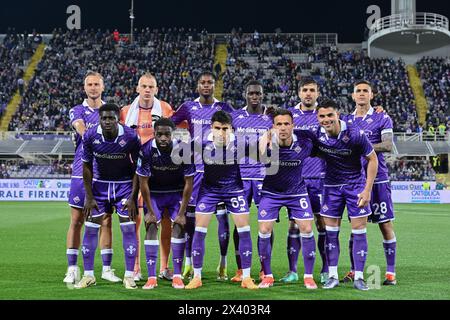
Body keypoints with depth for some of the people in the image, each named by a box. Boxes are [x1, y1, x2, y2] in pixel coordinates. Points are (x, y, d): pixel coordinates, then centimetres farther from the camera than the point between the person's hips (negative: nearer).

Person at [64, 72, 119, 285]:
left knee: (106, 220, 2)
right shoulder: (77, 111, 4)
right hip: (81, 172, -2)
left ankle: (107, 269, 9)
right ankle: (72, 269, 8)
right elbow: (83, 132, -14)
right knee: (76, 221, 1)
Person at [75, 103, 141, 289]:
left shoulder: (131, 137, -20)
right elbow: (87, 167, -3)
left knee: (128, 228, -9)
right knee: (90, 228, -2)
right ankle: (88, 275, 9)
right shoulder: (90, 136, -16)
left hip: (125, 184, -1)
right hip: (99, 184, 2)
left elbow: (137, 168, -9)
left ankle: (129, 276, 1)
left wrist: (132, 197, -12)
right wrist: (89, 197, -4)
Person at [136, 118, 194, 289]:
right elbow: (143, 183, -15)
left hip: (177, 193, 0)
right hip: (154, 193, 0)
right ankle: (151, 277, -10)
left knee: (179, 227, -12)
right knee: (151, 227, -11)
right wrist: (150, 211, -12)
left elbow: (188, 183, -16)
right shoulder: (147, 150, -25)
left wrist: (182, 212, -14)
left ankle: (177, 276, -7)